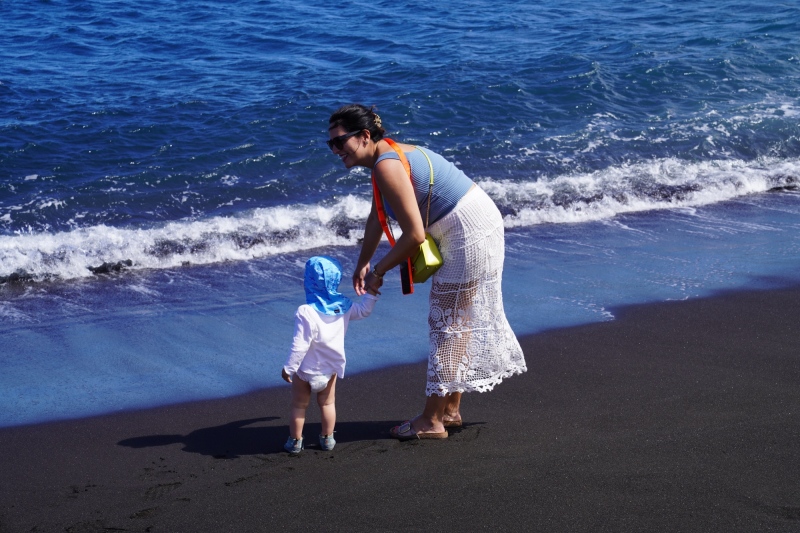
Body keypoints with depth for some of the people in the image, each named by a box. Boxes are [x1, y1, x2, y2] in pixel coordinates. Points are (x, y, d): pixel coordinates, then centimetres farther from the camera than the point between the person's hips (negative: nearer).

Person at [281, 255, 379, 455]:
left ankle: (295, 441, 20)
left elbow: (300, 345, -25)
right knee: (327, 403, 22)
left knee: (299, 406, 12)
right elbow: (363, 311, 8)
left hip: (305, 370, -5)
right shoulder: (344, 306, -11)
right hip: (331, 368, 5)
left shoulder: (306, 313, -28)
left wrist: (288, 367, -17)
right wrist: (371, 293, 17)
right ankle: (327, 439, 31)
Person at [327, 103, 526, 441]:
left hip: (470, 238, -10)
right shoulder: (390, 154, 8)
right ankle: (451, 410, 31)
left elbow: (414, 235, -24)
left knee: (448, 324, -1)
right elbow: (376, 217, 20)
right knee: (463, 321, 18)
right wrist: (363, 264, 18)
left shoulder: (387, 167, -23)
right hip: (479, 228, 10)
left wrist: (380, 270, -11)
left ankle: (431, 421, 8)